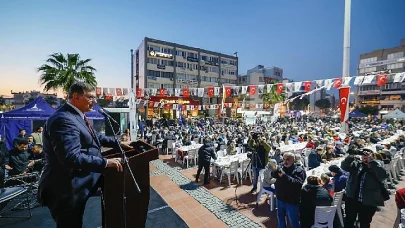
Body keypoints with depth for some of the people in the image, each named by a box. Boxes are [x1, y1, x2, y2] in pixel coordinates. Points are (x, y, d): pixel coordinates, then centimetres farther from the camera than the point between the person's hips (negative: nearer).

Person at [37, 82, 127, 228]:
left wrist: (117, 143, 13)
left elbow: (95, 137, 21)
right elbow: (72, 158, -35)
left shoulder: (77, 117, 8)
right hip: (65, 191, -9)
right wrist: (106, 163, -29)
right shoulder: (63, 119, -26)